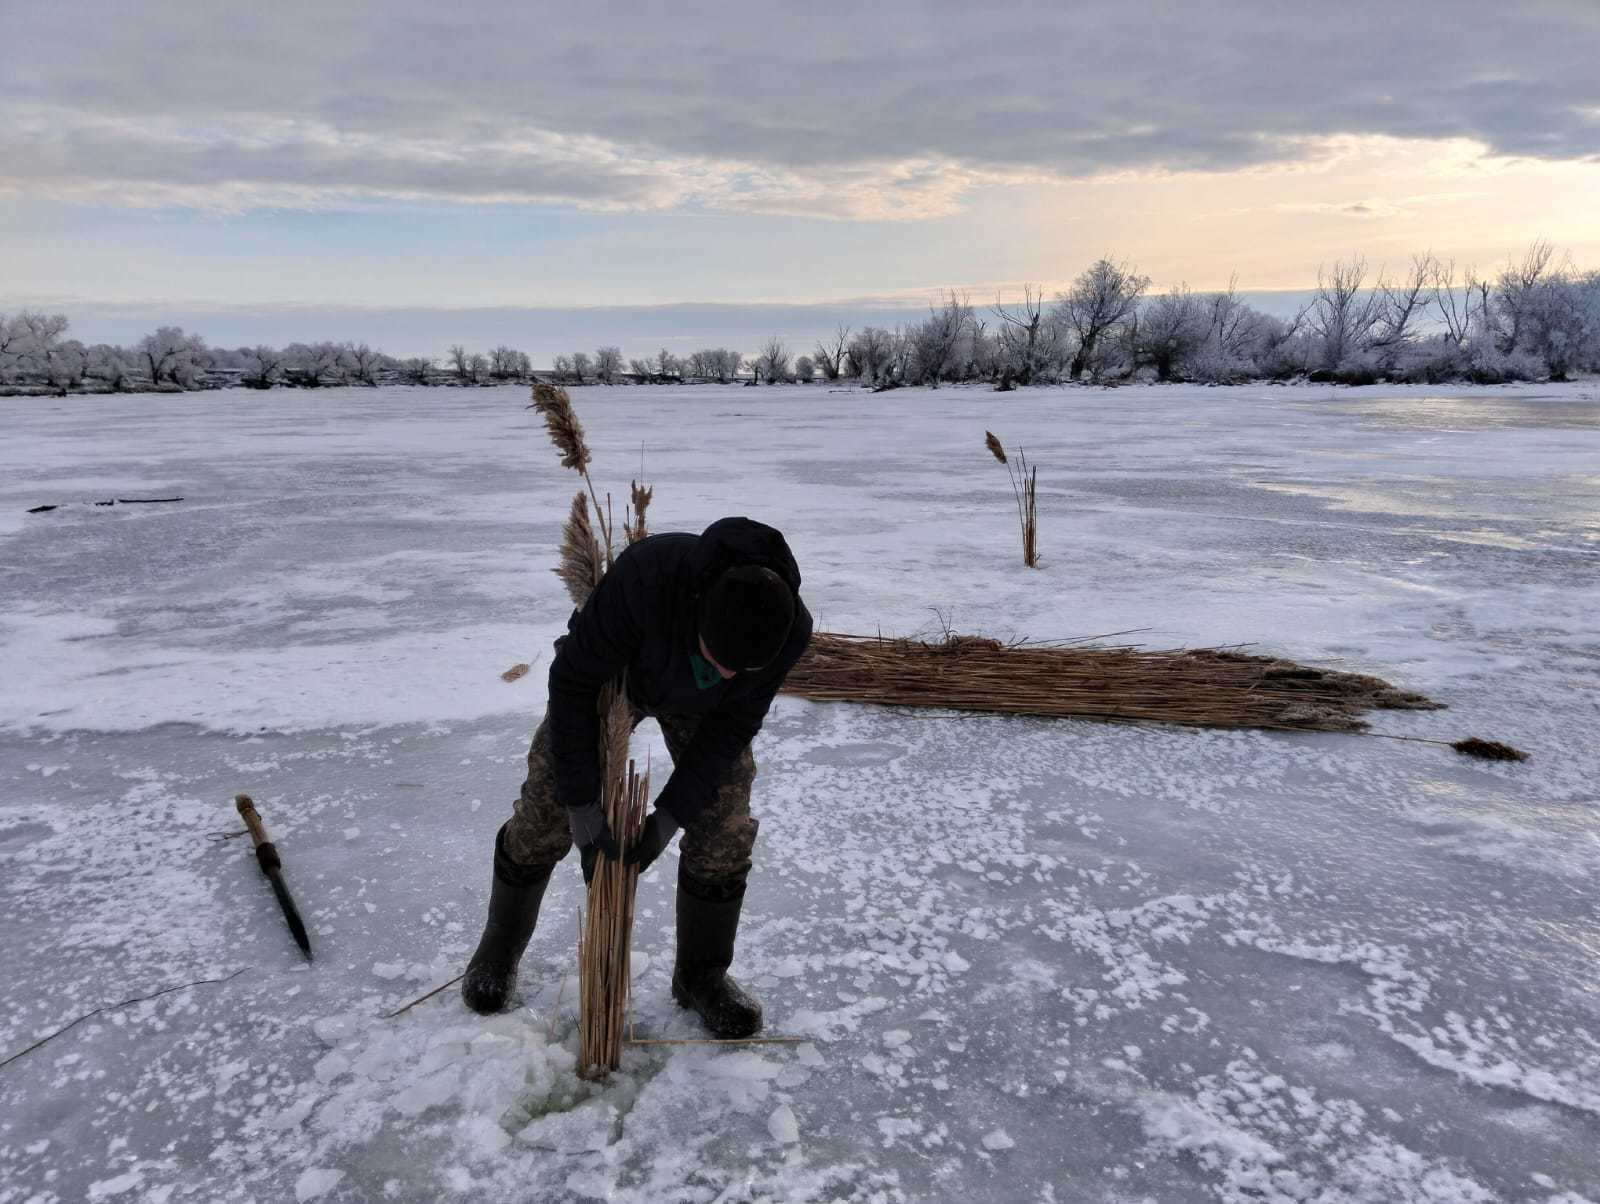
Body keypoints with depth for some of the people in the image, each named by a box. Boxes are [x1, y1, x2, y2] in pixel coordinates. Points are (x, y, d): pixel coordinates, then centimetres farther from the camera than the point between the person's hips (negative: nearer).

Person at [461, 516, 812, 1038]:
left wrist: (669, 817, -23)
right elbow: (573, 681, -33)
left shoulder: (790, 629, -35)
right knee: (544, 815, 2)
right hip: (609, 675, -2)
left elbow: (734, 724, -20)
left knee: (724, 827, -5)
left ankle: (701, 974, 17)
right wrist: (582, 805, -31)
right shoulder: (647, 575, -46)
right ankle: (500, 947, 28)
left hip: (699, 705, 2)